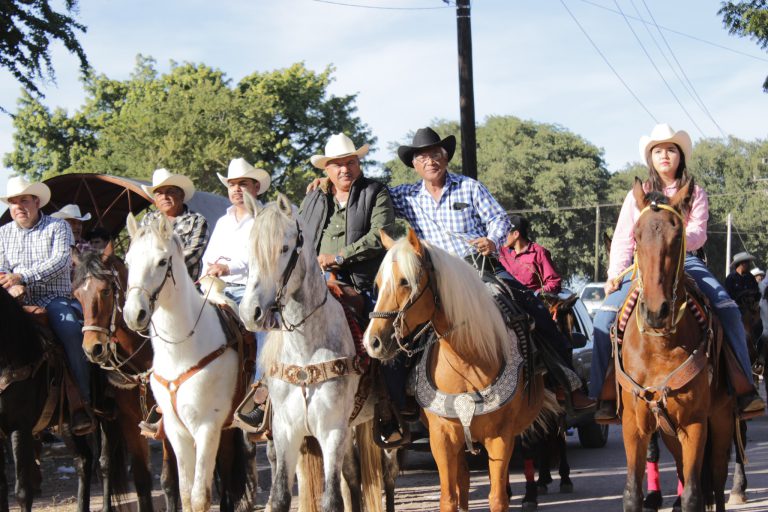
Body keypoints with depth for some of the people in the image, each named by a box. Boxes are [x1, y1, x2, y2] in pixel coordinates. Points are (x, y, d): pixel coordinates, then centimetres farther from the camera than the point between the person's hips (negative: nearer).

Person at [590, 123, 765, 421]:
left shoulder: (695, 194, 9)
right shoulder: (637, 195, 11)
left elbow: (698, 234, -6)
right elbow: (623, 239, 7)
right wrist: (615, 274, -7)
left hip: (685, 260, 0)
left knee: (728, 310, -22)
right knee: (606, 316, -22)